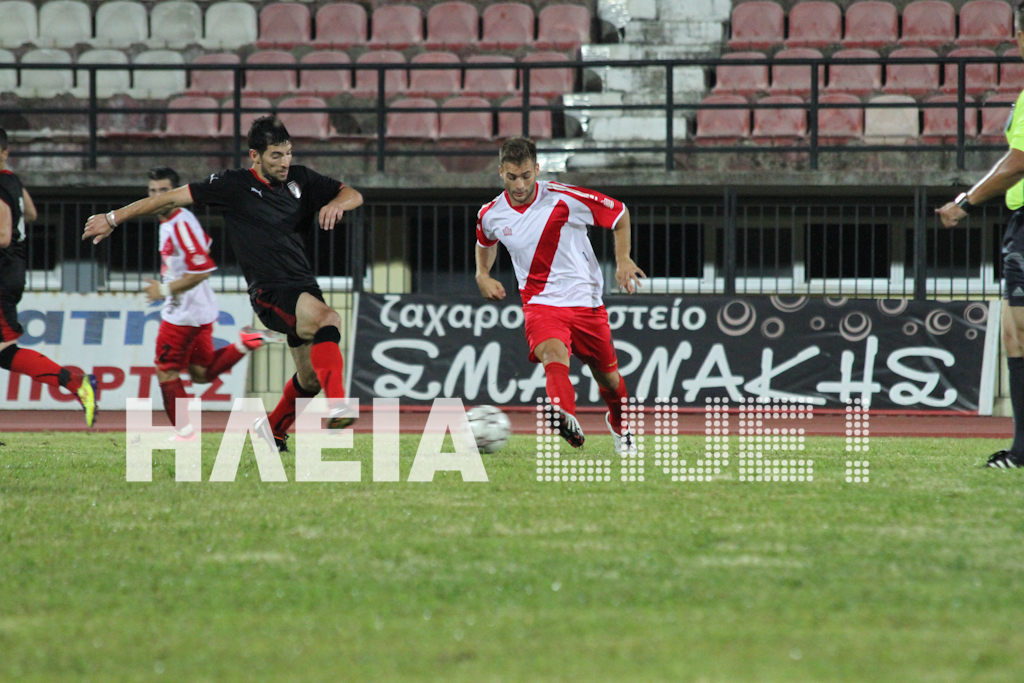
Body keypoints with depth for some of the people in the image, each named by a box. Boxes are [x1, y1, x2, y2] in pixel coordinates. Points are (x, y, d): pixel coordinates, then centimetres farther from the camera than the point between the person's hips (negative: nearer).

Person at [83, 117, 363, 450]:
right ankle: (337, 406, -49)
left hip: (303, 288, 7)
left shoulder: (300, 179, 9)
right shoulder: (234, 185, -5)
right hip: (270, 292, -7)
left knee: (311, 379, 11)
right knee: (329, 320, -34)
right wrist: (113, 218, 1)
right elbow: (172, 198, -1)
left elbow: (353, 194, 16)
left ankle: (275, 430, 38)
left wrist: (336, 204, -10)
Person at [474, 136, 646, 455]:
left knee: (607, 376, 13)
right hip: (540, 303, 0)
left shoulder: (564, 199, -13)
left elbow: (619, 213, 1)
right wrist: (482, 275, 10)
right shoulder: (490, 215, -1)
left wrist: (623, 260, -7)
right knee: (553, 353, -33)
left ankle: (619, 424, 46)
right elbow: (486, 241, 26)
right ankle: (566, 419, -59)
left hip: (585, 301, 0)